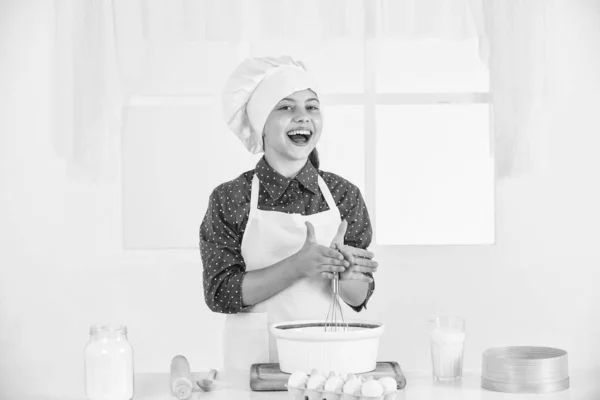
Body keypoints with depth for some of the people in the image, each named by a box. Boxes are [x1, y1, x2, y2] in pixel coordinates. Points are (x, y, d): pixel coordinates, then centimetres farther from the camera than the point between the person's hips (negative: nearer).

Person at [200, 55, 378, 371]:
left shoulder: (344, 194, 1)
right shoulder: (229, 199, -4)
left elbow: (358, 299, 2)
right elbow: (220, 294, -10)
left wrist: (347, 272, -19)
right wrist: (298, 266, -21)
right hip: (258, 357, -2)